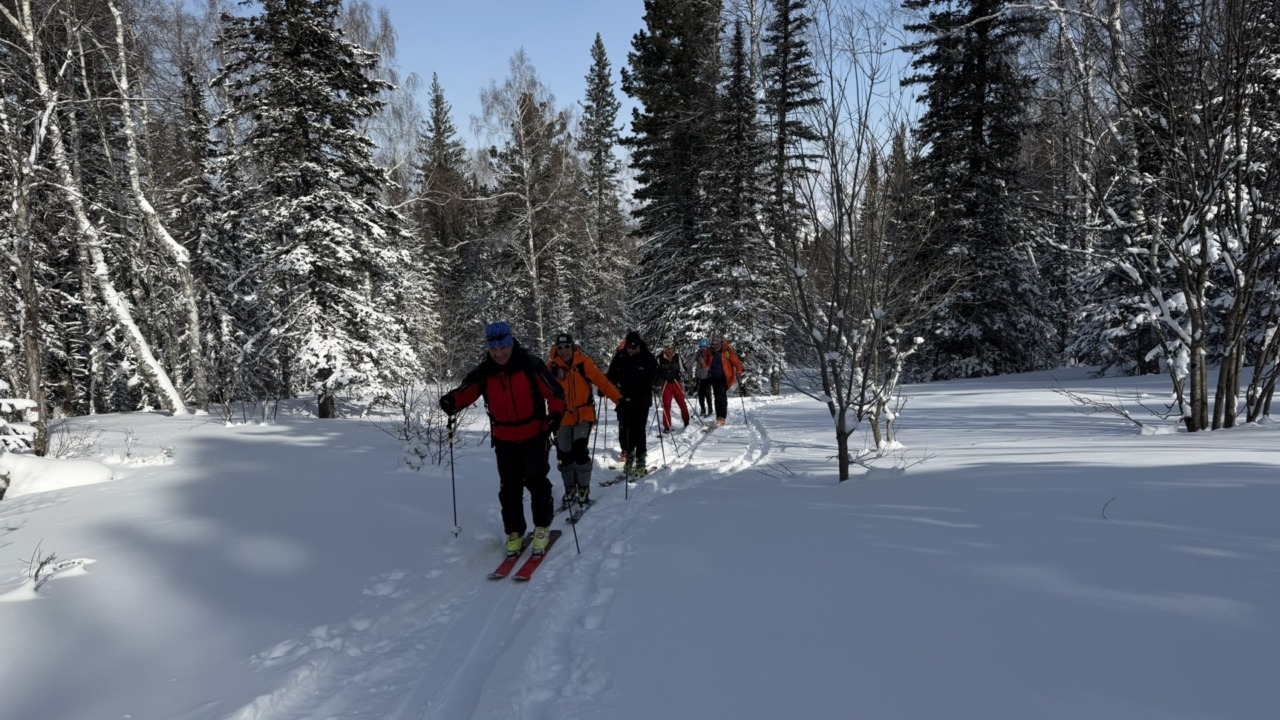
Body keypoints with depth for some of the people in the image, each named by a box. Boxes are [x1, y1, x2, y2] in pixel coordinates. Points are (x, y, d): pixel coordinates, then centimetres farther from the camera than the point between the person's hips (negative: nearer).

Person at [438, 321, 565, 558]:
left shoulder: (530, 365, -15)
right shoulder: (483, 372, -6)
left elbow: (554, 391, -13)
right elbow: (466, 391, -6)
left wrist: (555, 413, -30)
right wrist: (452, 401, -28)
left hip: (534, 435, -3)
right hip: (505, 440, 3)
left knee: (536, 480, -4)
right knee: (509, 487, 8)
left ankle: (542, 528, 15)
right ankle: (514, 532, 22)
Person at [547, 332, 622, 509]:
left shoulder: (584, 363, -9)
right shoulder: (552, 367, -4)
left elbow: (602, 382, -11)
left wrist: (619, 399, -19)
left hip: (584, 414, -2)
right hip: (563, 416, 2)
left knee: (580, 451, -16)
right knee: (564, 455, 7)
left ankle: (584, 489, 3)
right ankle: (570, 489, 29)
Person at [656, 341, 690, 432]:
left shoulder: (677, 358, 2)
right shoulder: (660, 359, -3)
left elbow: (682, 371, 8)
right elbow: (656, 371, 6)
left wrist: (682, 383, 0)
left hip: (676, 383, 1)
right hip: (665, 384, -1)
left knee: (682, 403, 3)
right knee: (666, 405, -1)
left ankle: (687, 423, 19)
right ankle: (667, 426, 7)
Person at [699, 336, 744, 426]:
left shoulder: (727, 351, -10)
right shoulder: (709, 352, 1)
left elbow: (737, 362, -10)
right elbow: (705, 364, 9)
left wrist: (738, 372, -25)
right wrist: (702, 362, -12)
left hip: (724, 378, -5)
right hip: (714, 378, 5)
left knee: (721, 396, -18)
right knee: (717, 397, 11)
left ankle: (721, 417, -18)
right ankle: (720, 417, 20)